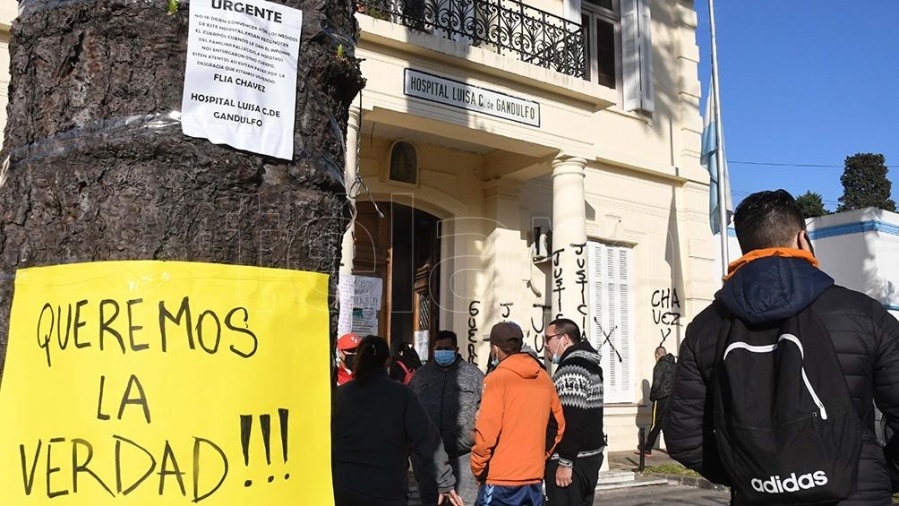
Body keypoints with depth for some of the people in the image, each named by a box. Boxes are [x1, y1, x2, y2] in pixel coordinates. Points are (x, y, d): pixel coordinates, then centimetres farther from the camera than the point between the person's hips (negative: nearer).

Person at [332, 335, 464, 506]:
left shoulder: (340, 394, 0)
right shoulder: (402, 395, -7)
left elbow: (327, 441, 3)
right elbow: (426, 440, -9)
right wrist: (445, 482, -4)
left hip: (344, 489, 3)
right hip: (386, 492, -2)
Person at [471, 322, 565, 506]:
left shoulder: (496, 378, -11)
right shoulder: (544, 378, 6)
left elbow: (486, 431, -16)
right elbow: (559, 425, 10)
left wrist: (477, 469, -4)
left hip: (500, 479, -6)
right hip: (534, 478, 6)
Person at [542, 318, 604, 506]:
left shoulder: (571, 369, -17)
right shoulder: (589, 365, 14)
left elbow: (572, 421, -24)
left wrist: (565, 463, -21)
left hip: (573, 460, -10)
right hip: (591, 455, 10)